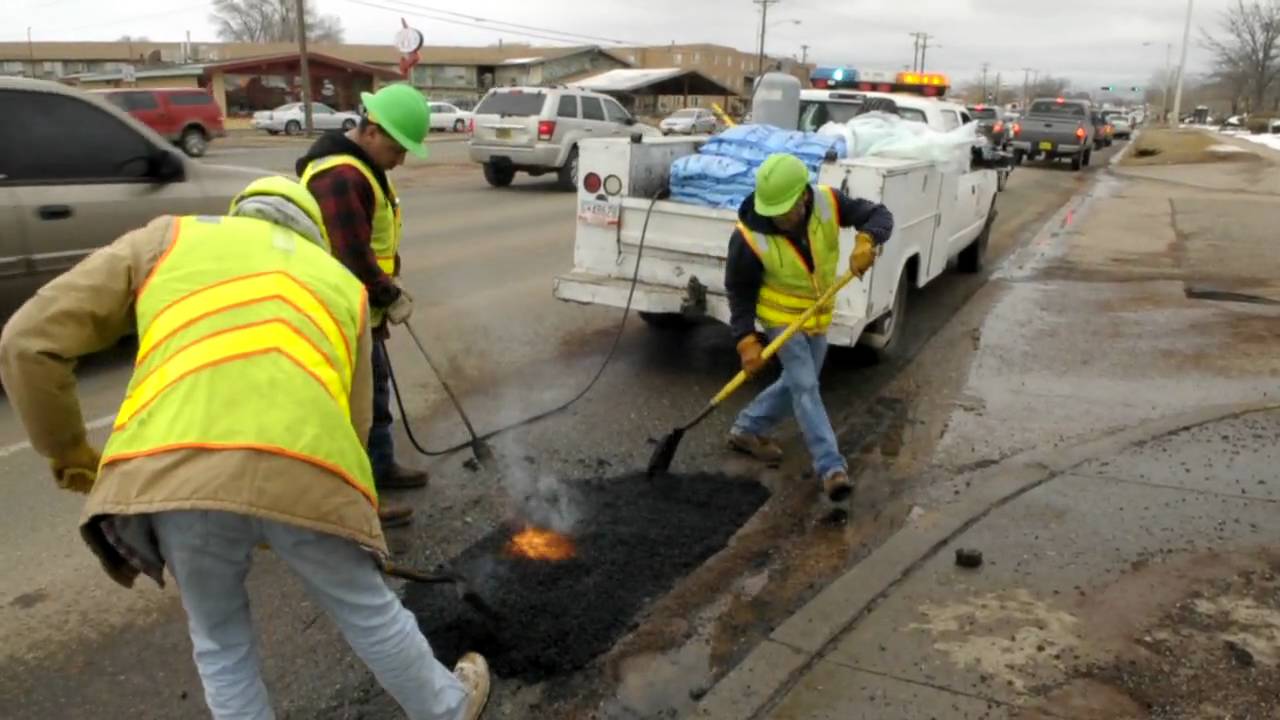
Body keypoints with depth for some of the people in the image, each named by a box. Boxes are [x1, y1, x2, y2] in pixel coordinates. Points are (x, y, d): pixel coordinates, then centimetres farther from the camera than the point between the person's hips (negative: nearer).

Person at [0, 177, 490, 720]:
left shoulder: (167, 239, 25)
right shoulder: (341, 282, 29)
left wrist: (66, 453, 30)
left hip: (171, 475, 0)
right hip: (305, 472, 1)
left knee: (221, 644, 26)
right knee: (367, 612, 26)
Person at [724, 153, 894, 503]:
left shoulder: (828, 203, -21)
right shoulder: (749, 237, -27)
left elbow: (879, 214, -15)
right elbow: (739, 292, -15)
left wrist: (866, 241, -38)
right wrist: (746, 340, -21)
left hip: (818, 317, 5)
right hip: (781, 317, -5)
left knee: (796, 384, 16)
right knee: (806, 388, -11)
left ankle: (746, 429, 34)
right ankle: (832, 467, -7)